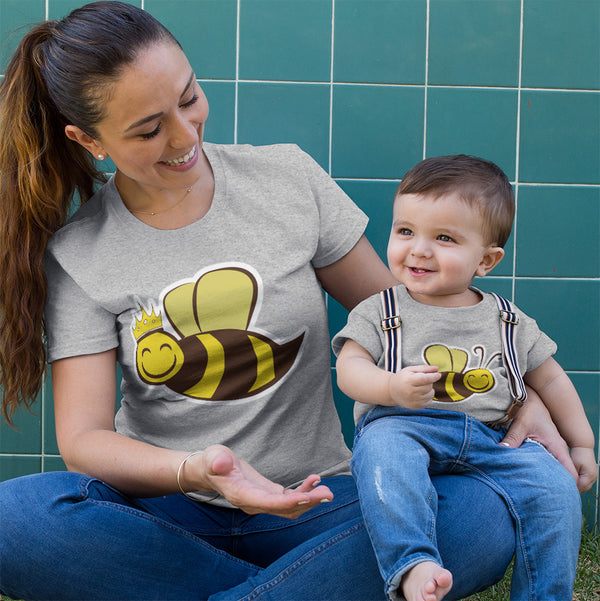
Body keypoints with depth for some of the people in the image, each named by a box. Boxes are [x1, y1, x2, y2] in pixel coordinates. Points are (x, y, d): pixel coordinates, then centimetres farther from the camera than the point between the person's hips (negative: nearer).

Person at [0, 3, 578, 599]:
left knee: (484, 517, -27)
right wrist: (195, 470, -30)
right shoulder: (76, 256, -3)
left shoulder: (288, 176, 0)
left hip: (307, 499, 0)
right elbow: (84, 439, -8)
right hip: (159, 506, 0)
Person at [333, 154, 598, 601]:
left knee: (555, 489, -16)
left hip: (490, 438, 3)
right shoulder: (380, 312, 7)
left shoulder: (509, 322, 14)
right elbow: (350, 368, -4)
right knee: (383, 450, -36)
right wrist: (393, 387, -24)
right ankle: (411, 564, -46)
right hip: (401, 425, -3)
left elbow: (549, 379, 22)